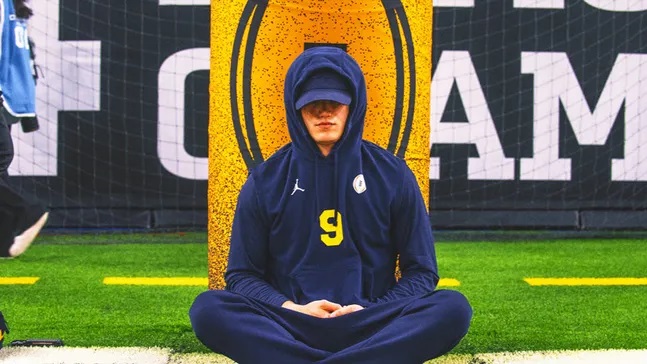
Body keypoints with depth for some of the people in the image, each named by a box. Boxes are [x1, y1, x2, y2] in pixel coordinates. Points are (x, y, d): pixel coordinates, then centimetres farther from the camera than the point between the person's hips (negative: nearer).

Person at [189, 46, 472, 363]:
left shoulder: (392, 175, 6)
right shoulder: (265, 181, 6)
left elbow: (421, 271, 8)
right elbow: (241, 274, 8)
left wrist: (372, 311, -11)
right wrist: (292, 309, -11)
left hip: (372, 328, 0)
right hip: (288, 327, 0)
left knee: (453, 308, -28)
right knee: (208, 309, -28)